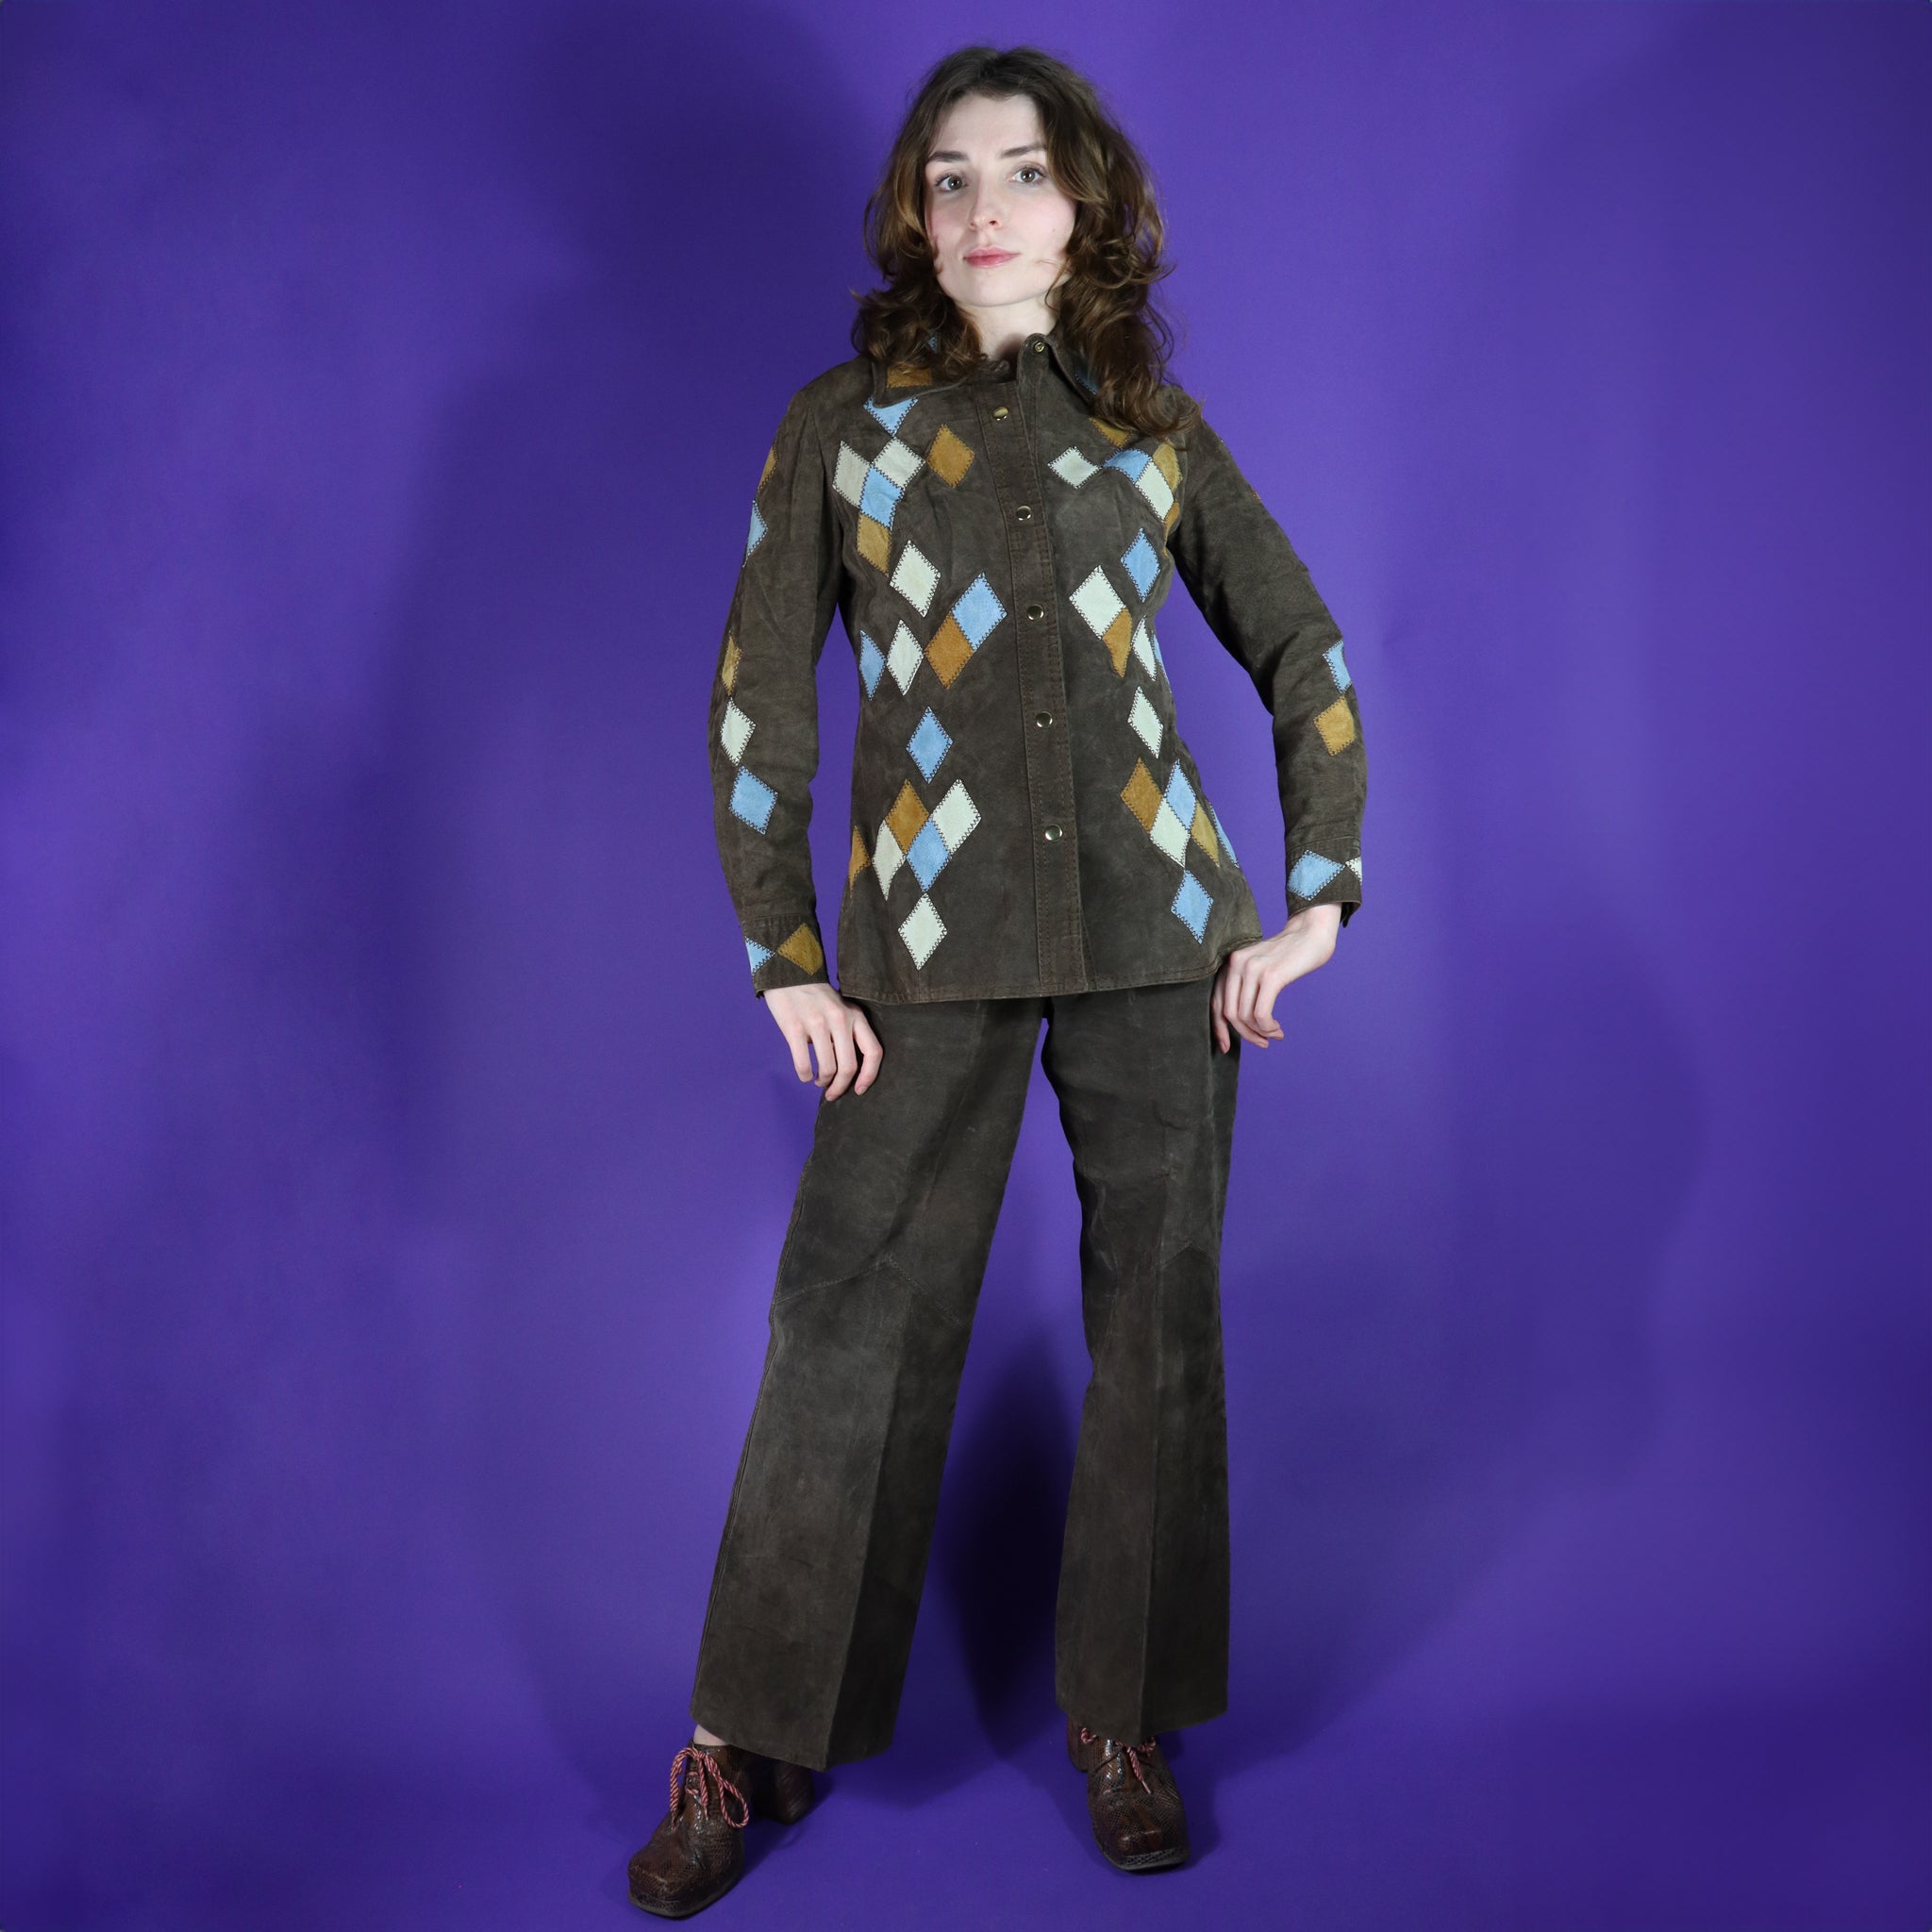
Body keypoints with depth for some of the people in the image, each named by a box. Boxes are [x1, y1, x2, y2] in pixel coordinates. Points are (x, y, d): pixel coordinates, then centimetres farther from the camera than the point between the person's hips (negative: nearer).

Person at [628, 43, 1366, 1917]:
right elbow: (756, 705, 4)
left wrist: (1316, 898, 5)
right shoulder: (840, 425, 5)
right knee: (850, 1330, 0)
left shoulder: (1152, 425, 9)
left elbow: (1306, 659, 13)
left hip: (1158, 928, 2)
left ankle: (1125, 1718, 22)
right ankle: (745, 1744, 15)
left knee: (1157, 1321, 6)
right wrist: (783, 962, -1)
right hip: (931, 938, -2)